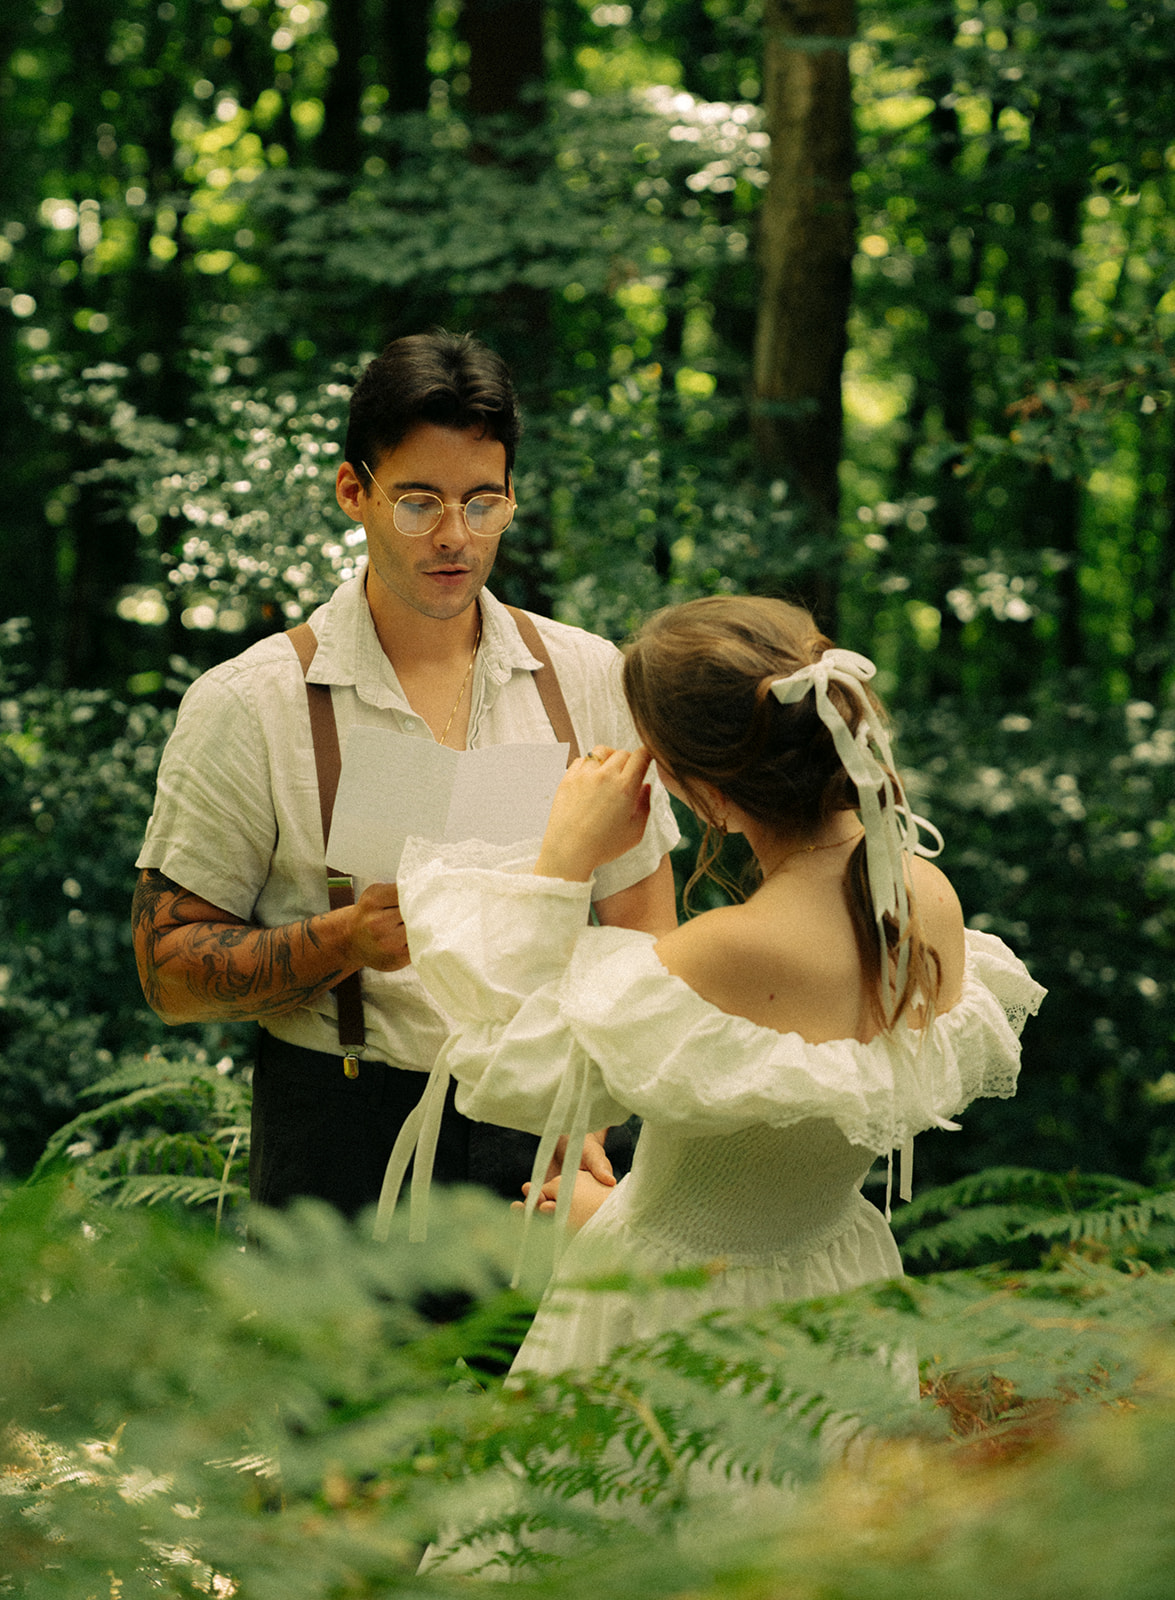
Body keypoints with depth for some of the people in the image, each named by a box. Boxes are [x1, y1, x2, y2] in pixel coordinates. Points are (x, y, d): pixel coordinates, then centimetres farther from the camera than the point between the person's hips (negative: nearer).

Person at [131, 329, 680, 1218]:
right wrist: (347, 938, -19)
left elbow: (643, 935, 9)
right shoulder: (245, 705, -3)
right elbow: (171, 970, -3)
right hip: (343, 1145, -2)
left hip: (543, 1138, 2)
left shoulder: (591, 678, 6)